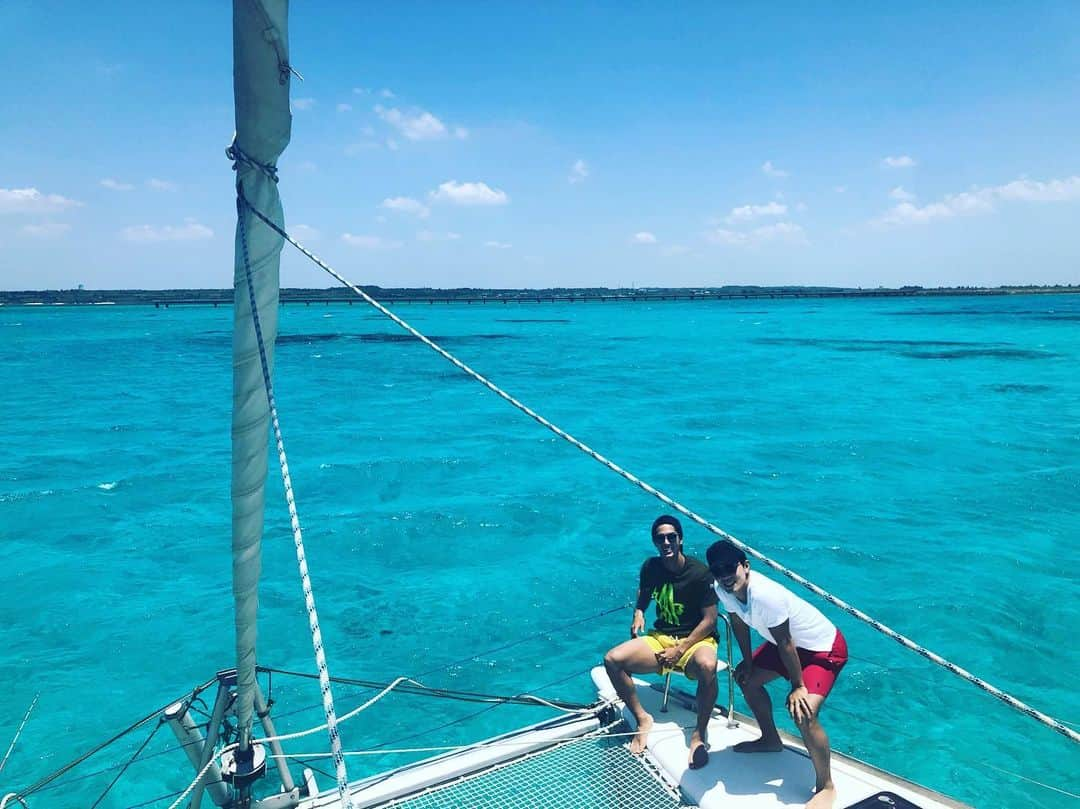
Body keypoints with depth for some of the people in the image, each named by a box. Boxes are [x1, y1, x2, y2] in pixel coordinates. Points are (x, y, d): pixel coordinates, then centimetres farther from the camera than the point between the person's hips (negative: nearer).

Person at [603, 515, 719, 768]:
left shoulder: (700, 572, -13)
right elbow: (643, 597, 20)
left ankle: (700, 733, -18)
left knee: (707, 666, -41)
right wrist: (638, 613, -3)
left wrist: (680, 650, -19)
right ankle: (642, 718, 0)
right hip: (661, 637, 5)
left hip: (696, 640, -4)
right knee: (612, 659, -19)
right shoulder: (651, 567, 0)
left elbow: (709, 620, -13)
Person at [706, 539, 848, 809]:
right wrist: (747, 662, 11)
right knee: (746, 678, 17)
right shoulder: (723, 590, -15)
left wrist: (798, 686, -17)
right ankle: (770, 740, 40)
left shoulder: (765, 595, -38)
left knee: (803, 712, -24)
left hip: (825, 648, -9)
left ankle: (826, 787, -2)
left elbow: (786, 643, -28)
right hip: (789, 642, 9)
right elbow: (739, 623, 4)